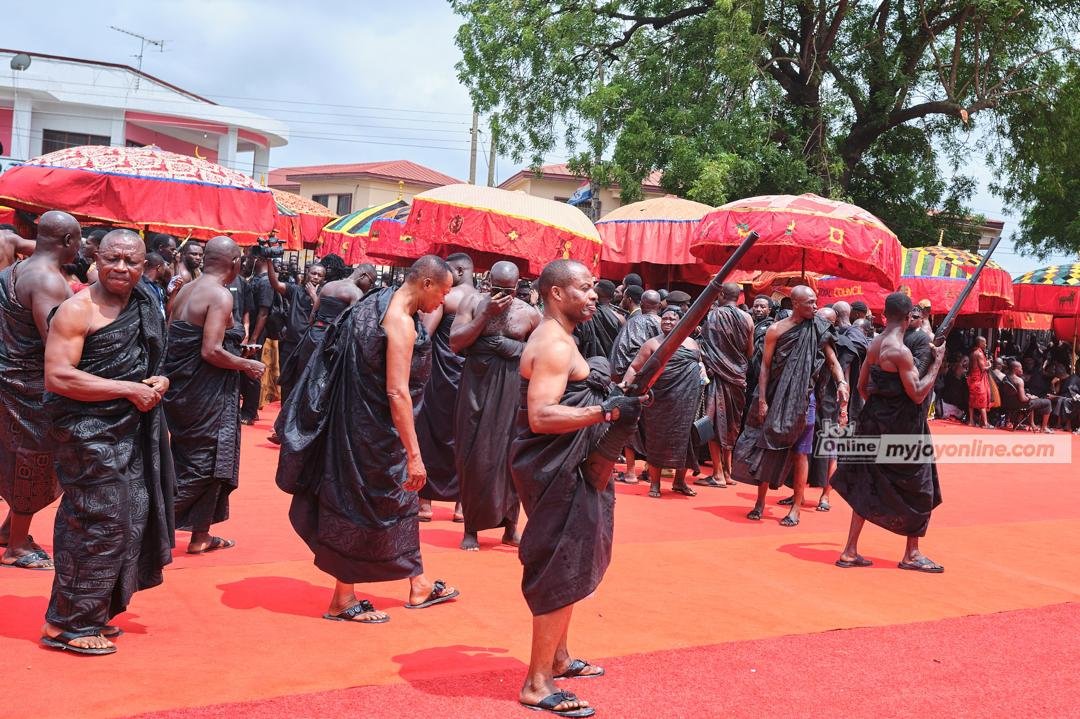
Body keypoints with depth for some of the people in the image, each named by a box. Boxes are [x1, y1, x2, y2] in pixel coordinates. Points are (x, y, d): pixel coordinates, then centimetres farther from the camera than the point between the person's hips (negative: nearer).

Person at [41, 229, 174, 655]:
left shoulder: (145, 308, 10)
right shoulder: (77, 311, -13)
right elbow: (57, 377, -22)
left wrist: (158, 382, 0)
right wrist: (131, 389, -20)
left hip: (131, 432, 8)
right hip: (89, 433, -8)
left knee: (131, 517, 11)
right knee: (97, 523, -6)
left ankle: (94, 612, 26)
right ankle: (67, 624, 8)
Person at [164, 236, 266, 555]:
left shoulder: (185, 290, 9)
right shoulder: (221, 296, -16)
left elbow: (171, 338, 11)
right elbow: (212, 351, -23)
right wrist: (249, 365, -10)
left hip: (180, 387, 9)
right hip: (207, 394, -9)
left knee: (186, 459, 15)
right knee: (204, 463, 4)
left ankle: (200, 535, 22)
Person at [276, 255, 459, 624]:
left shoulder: (380, 304, 8)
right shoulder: (400, 322, -22)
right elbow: (397, 392, -27)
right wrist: (413, 454, -25)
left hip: (363, 424, 10)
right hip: (372, 431, -10)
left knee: (399, 499, 17)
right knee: (361, 507, 2)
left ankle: (418, 585, 29)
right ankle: (343, 601, 16)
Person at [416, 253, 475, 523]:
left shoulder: (445, 296, -9)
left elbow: (424, 333, -16)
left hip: (442, 375, -5)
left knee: (429, 433, 6)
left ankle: (425, 502, 8)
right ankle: (461, 502, 15)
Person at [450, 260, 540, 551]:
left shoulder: (529, 313, 2)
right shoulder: (473, 303, -1)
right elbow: (455, 343, -10)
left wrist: (516, 348, -4)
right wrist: (486, 314, -15)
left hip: (512, 389, 1)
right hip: (476, 386, -1)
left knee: (510, 454, 2)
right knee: (474, 455, 1)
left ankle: (510, 526, 14)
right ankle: (471, 527, 12)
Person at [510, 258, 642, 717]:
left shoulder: (556, 338, 14)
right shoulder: (555, 343, -19)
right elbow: (541, 417, -29)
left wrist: (612, 396, 12)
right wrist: (607, 411, -32)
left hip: (566, 467, 11)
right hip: (557, 472, -11)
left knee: (568, 566, 20)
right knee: (562, 572, -5)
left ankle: (558, 659, 34)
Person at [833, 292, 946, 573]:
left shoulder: (874, 345, 6)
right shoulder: (900, 350, -19)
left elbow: (862, 386, 14)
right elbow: (918, 394, -19)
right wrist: (936, 363, -11)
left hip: (875, 421, 8)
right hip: (900, 427, -8)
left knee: (867, 486, 11)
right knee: (917, 488, 7)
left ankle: (850, 551, 13)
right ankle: (911, 554, 15)